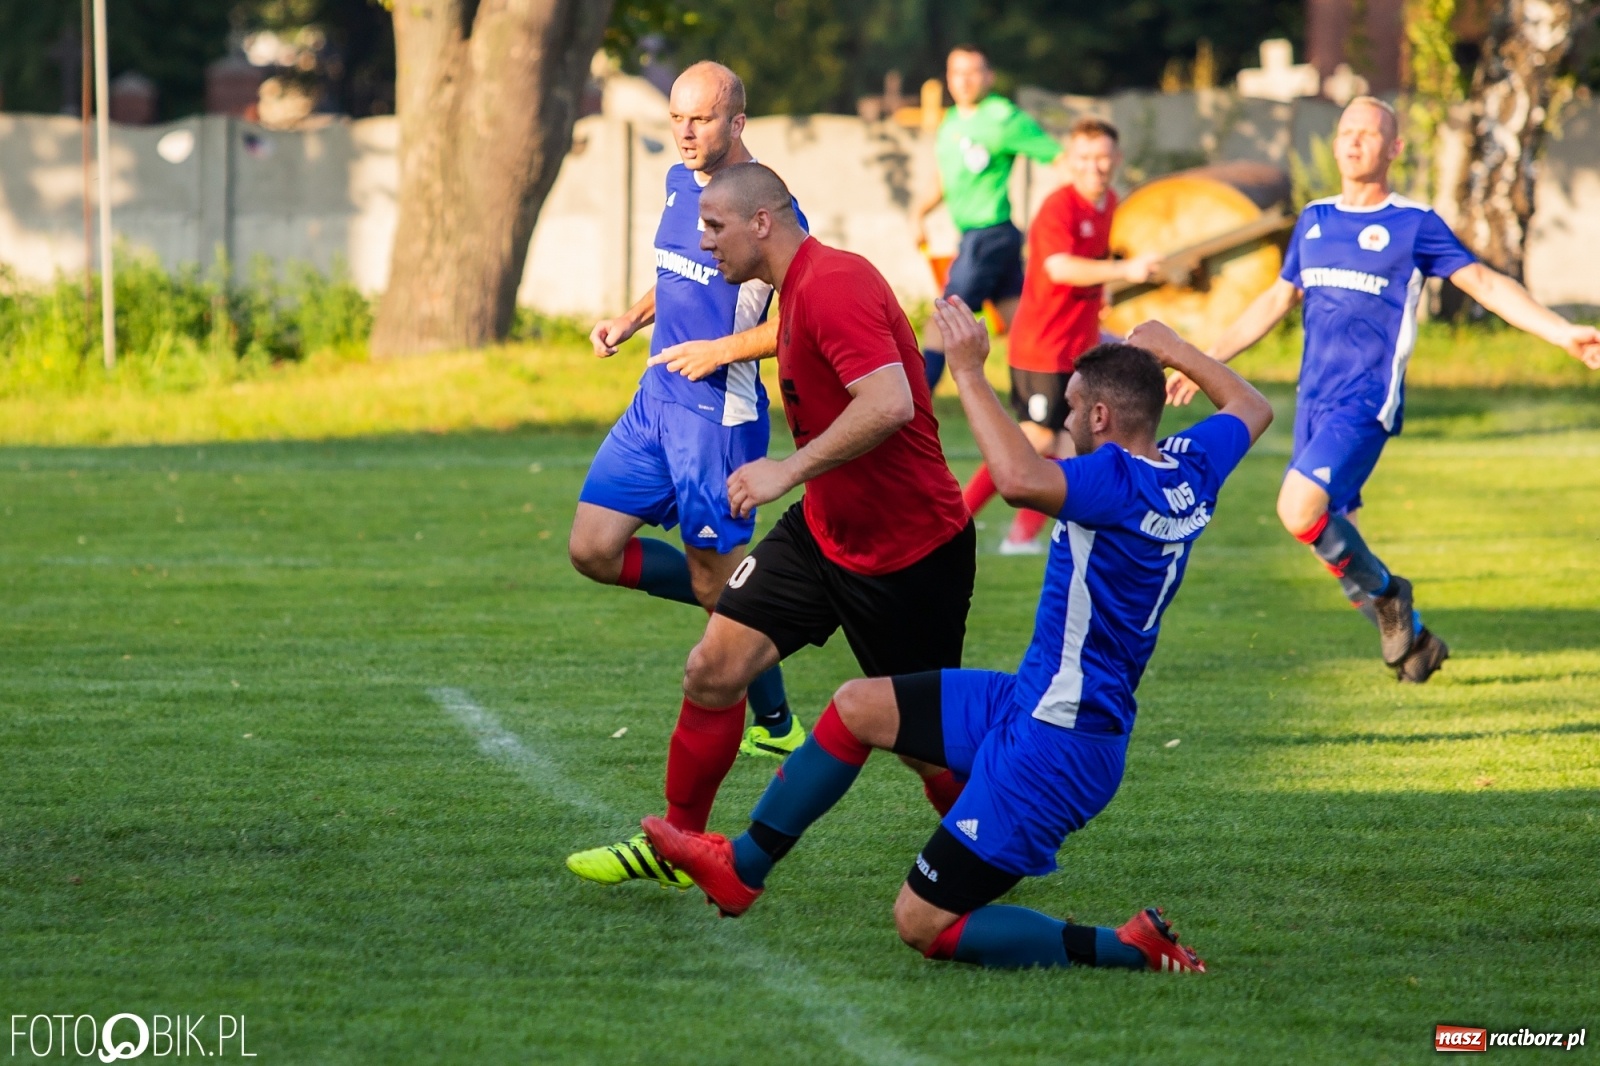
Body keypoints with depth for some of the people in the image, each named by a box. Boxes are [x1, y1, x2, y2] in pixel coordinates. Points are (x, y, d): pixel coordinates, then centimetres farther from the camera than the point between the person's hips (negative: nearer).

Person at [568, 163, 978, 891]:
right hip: (824, 527, 9)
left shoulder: (832, 285, -24)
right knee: (714, 667, -1)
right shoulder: (796, 288, 9)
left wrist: (789, 470, -32)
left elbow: (889, 402, -35)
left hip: (912, 550, -9)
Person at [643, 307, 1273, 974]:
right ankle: (741, 868, 28)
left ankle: (1131, 950, -5)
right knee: (858, 706, 17)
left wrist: (969, 373, -35)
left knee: (923, 925, -5)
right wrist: (1173, 351, 31)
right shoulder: (1190, 468, 1)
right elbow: (1252, 408, 24)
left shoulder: (1120, 482, -26)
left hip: (1052, 746, -10)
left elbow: (1020, 478, -46)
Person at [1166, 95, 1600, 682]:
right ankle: (1412, 638, 25)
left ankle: (1383, 592, 1)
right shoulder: (1314, 220, 13)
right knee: (1330, 534, 7)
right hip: (1314, 400, 6)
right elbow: (1278, 299, 24)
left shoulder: (1415, 224, -2)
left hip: (1366, 403, -6)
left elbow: (1485, 283, -3)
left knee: (1299, 508, -24)